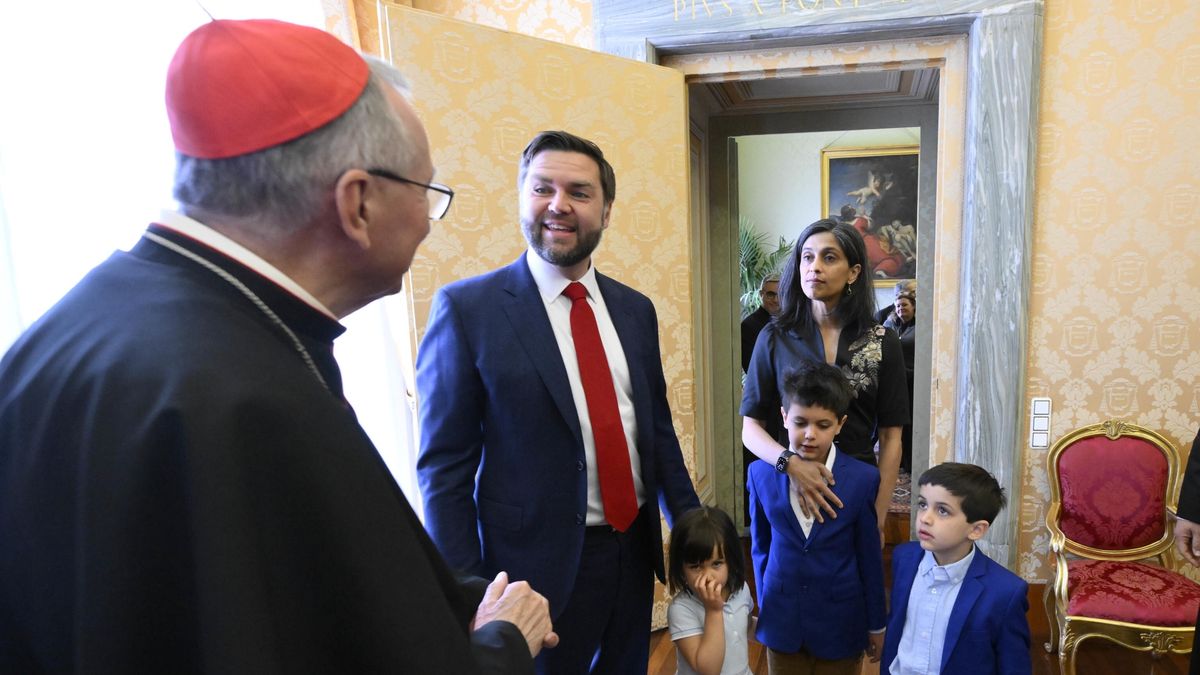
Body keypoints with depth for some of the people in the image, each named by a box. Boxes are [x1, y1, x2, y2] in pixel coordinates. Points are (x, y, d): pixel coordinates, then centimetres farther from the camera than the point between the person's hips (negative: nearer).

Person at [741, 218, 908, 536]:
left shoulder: (883, 342, -2)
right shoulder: (775, 337, -3)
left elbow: (890, 437, -1)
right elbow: (750, 428, -3)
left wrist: (878, 519, -7)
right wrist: (790, 463, -21)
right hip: (789, 488, 0)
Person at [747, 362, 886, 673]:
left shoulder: (863, 479, -13)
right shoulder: (761, 474, -8)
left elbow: (870, 557, -4)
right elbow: (760, 546, 3)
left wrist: (876, 624, 4)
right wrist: (764, 606, 9)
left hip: (841, 623, -1)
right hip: (782, 621, 2)